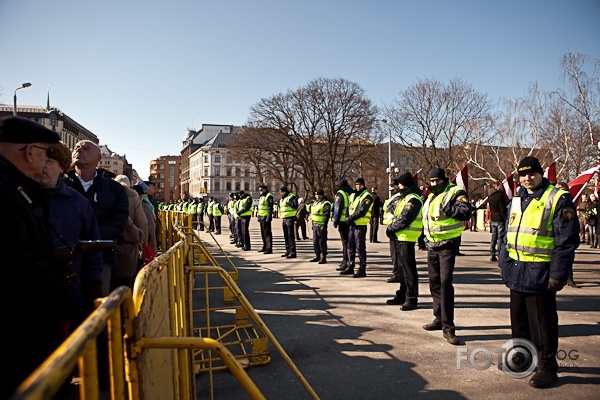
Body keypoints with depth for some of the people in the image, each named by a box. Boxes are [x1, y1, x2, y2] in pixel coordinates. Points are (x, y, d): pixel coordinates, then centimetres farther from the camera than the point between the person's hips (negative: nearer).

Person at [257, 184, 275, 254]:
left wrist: (268, 218, -23)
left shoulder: (269, 196, -12)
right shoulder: (261, 196, 18)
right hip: (261, 218, 10)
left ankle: (269, 249, -5)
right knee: (263, 233, 16)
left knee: (267, 233, -8)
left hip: (266, 218, -10)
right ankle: (264, 247, 26)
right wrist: (257, 213, 21)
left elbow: (270, 208, -18)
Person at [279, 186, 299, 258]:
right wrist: (279, 203, 14)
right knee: (286, 236, 13)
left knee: (291, 236, -9)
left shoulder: (292, 197, -9)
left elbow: (295, 206, -21)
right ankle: (288, 251, 22)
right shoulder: (281, 199, 19)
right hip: (283, 219, 9)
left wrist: (288, 202, -20)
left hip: (290, 219, -9)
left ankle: (292, 252, -6)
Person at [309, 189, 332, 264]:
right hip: (315, 224, 9)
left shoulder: (325, 203, -11)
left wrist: (324, 225, -21)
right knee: (315, 241, 13)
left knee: (322, 241, -4)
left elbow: (327, 215, -16)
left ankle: (323, 258, 3)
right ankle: (317, 256, 23)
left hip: (321, 225, -9)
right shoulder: (315, 202, 16)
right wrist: (313, 224, 21)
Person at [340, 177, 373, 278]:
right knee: (350, 247, 13)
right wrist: (349, 218, -2)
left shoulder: (367, 196, -9)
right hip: (352, 224, 8)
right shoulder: (352, 195, 16)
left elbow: (362, 211, -18)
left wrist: (350, 218, -15)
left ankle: (362, 270, 2)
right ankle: (350, 267, 23)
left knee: (360, 248, -5)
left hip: (361, 225, -8)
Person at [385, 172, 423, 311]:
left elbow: (404, 220, -21)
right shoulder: (400, 196, 14)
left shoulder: (413, 200, -16)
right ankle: (402, 295, 28)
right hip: (398, 237, 9)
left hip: (407, 237, -9)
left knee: (409, 269, -4)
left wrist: (391, 228, -9)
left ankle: (411, 299, 3)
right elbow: (389, 207, 9)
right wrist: (391, 227, -7)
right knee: (401, 268, 17)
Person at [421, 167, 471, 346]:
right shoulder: (430, 198, 16)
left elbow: (466, 212, -22)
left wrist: (448, 208, -27)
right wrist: (426, 237, 20)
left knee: (445, 284, -13)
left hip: (448, 246, -8)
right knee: (434, 283, 13)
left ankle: (448, 327, -7)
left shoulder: (455, 193, -8)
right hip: (432, 246, 8)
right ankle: (439, 318, 28)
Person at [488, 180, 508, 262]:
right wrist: (506, 219, -11)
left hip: (492, 219, 7)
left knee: (494, 237, 13)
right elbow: (502, 209, -16)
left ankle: (492, 255, 16)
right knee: (500, 238, -3)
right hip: (500, 219, -7)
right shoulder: (500, 195, -14)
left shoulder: (490, 196, 10)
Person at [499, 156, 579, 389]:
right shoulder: (516, 200, 13)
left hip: (540, 273, -7)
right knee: (519, 319, 17)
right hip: (517, 273, 7)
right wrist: (504, 263, 12)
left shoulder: (558, 199, -9)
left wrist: (558, 274, -16)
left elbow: (567, 239, -12)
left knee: (542, 323, 4)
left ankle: (547, 367, 18)